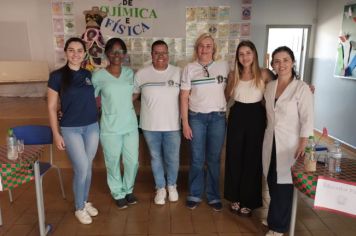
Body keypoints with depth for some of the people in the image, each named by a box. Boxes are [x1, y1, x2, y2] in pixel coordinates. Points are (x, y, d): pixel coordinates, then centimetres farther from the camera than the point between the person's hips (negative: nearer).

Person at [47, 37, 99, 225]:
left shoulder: (89, 74, 3)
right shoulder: (57, 76, -8)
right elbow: (51, 107, -6)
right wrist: (56, 134, -8)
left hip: (92, 127, 4)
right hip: (70, 129, -4)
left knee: (87, 167, 13)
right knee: (81, 169, -2)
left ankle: (85, 202, 34)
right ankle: (79, 208, 21)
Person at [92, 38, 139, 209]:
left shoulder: (130, 73, 3)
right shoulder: (98, 76, -8)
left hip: (130, 125, 3)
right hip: (110, 128, -3)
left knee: (132, 161, 12)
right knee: (113, 163, 10)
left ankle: (128, 189, 37)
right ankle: (118, 193, 34)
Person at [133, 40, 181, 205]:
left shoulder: (178, 72, -2)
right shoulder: (141, 74, -2)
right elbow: (132, 95, 7)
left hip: (172, 125, 0)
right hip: (150, 125, 0)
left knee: (172, 159, 11)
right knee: (156, 158, 14)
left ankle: (172, 185, 36)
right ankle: (160, 188, 33)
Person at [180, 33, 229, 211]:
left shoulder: (224, 66, 4)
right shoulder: (189, 68, 0)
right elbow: (184, 97, -1)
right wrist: (185, 123, -5)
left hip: (218, 118, 1)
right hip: (196, 118, -1)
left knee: (214, 159, 8)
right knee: (197, 159, 6)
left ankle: (213, 195, 25)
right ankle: (194, 195, 24)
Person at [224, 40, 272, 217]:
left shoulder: (263, 74, -4)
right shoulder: (233, 75, 5)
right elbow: (226, 97, 15)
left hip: (256, 117, -2)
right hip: (236, 117, 3)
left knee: (253, 159, 6)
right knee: (234, 157, 9)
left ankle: (249, 201, 23)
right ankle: (235, 197, 28)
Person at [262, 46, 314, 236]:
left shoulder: (302, 88, -11)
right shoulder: (269, 86, 6)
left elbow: (307, 120, -12)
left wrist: (302, 146, -15)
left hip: (289, 144, -5)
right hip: (270, 141, 5)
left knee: (283, 184, 3)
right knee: (272, 182, 12)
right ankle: (274, 218, 32)